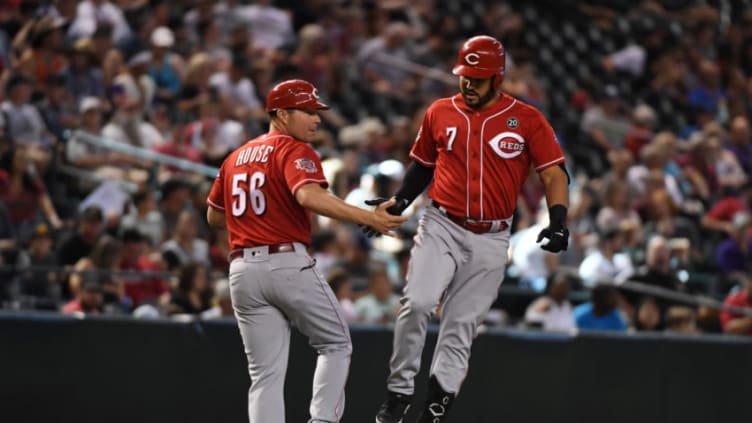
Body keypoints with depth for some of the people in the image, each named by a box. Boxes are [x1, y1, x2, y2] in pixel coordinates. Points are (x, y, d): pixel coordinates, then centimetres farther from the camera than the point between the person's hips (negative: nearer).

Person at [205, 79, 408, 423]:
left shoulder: (236, 158, 18)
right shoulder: (295, 151, -5)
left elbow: (214, 216, 26)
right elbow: (309, 195, -25)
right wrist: (368, 218, -29)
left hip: (242, 271, 6)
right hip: (289, 264, -6)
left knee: (266, 374, 5)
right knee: (336, 345, 9)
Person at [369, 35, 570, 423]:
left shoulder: (526, 119, 0)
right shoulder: (439, 113, 6)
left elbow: (554, 174, -2)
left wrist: (558, 219, -18)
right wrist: (398, 202, 3)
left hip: (490, 239, 0)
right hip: (441, 227, 0)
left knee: (461, 327, 0)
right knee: (417, 303, -20)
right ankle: (399, 392, -8)